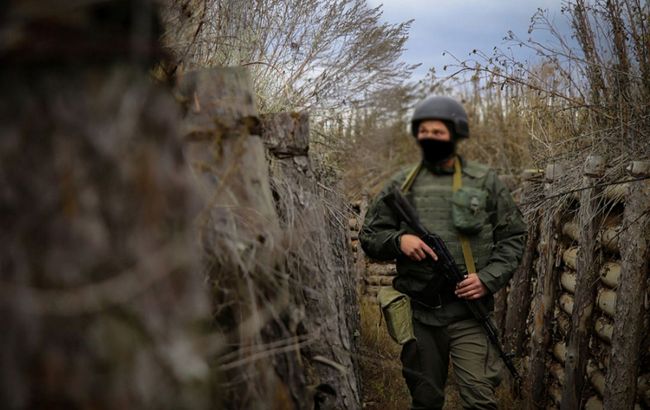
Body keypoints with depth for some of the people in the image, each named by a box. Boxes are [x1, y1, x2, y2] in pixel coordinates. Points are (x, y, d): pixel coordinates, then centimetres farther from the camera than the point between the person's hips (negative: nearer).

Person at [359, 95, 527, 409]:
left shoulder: (484, 181, 3)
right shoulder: (402, 184, 7)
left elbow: (512, 236, 6)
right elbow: (369, 236, 10)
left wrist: (489, 278, -9)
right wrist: (398, 240, -11)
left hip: (468, 311, -2)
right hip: (419, 312, 2)